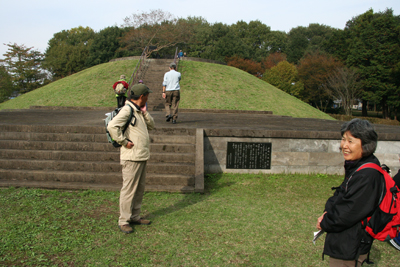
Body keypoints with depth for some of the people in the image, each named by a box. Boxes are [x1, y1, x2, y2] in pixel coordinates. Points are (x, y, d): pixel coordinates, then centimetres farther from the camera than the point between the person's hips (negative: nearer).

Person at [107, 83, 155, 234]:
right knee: (129, 189, -3)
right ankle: (123, 221, 8)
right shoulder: (127, 110, -15)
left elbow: (151, 125, 17)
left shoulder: (138, 111, 15)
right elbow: (112, 127, -26)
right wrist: (124, 142, -19)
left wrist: (144, 111, 4)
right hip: (131, 158, -10)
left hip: (142, 157, 10)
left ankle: (135, 217, 28)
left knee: (140, 189, 16)